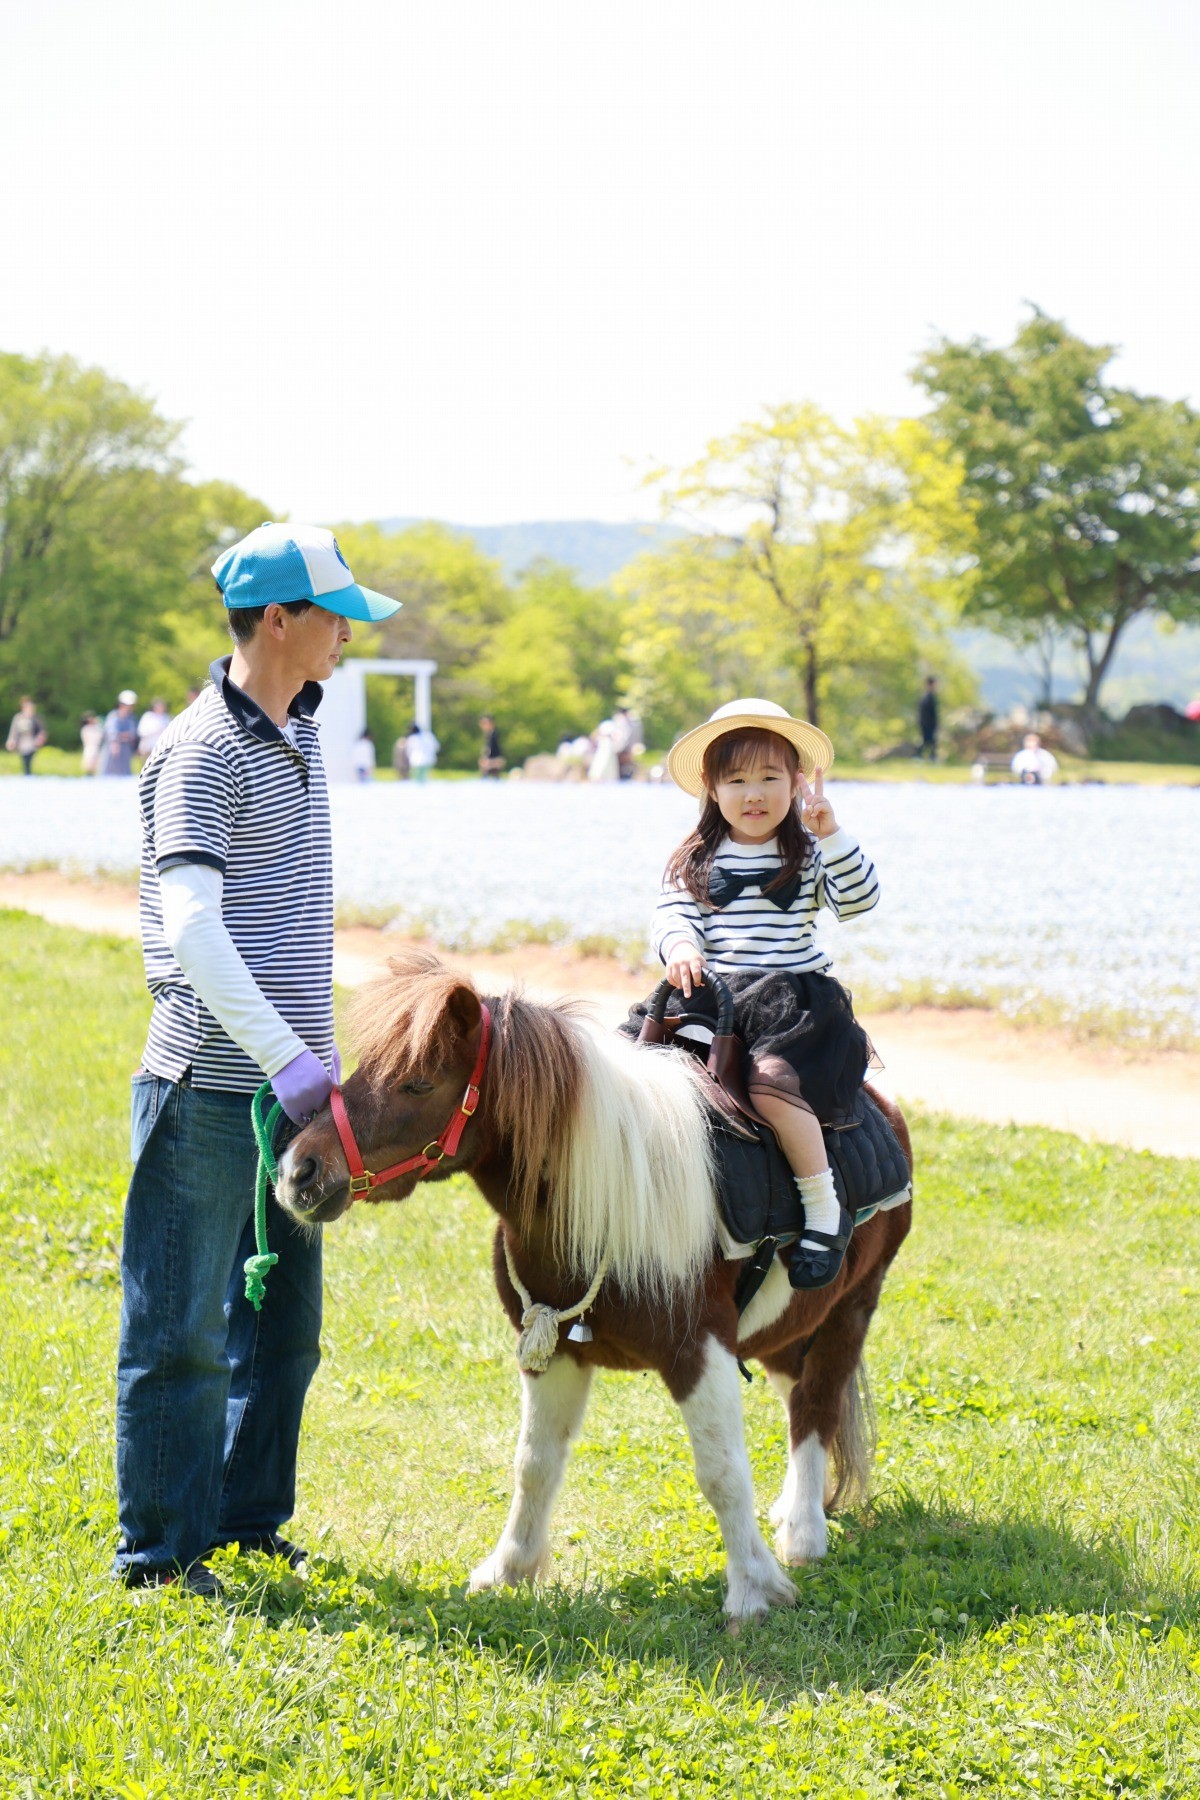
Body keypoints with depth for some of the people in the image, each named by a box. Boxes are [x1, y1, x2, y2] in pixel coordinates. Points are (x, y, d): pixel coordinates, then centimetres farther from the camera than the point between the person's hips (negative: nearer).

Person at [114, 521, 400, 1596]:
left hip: (291, 1079, 9)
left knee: (284, 1317, 16)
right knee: (182, 1325, 0)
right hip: (211, 1085, -9)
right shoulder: (203, 752, -15)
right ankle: (159, 1547, 10)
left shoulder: (305, 734, 13)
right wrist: (285, 1057, -31)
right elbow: (191, 925, -25)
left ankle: (249, 1512, 30)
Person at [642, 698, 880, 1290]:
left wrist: (831, 834, -19)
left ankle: (825, 1209, -20)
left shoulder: (809, 856, 6)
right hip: (715, 997, 4)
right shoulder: (694, 861, 13)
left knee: (771, 1077, -31)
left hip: (797, 993, -4)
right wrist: (679, 945, -21)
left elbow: (859, 900, -8)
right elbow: (673, 914, 2)